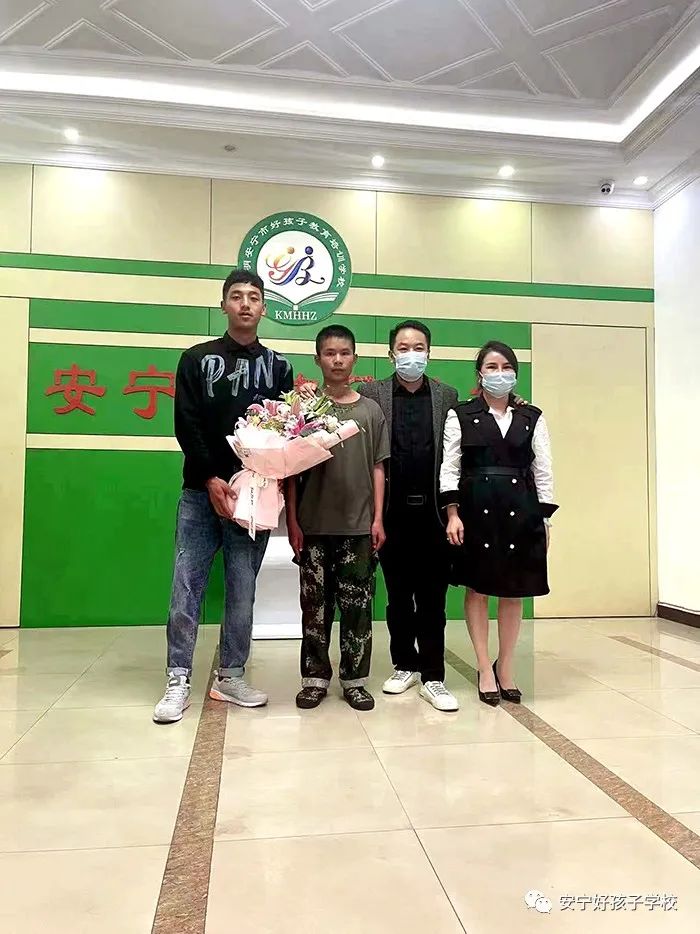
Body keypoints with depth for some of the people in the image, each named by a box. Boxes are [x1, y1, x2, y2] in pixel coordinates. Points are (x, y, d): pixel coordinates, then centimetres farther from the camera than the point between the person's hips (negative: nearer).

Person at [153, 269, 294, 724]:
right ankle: (179, 682, 10)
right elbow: (186, 425, -1)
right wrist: (212, 480, -12)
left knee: (243, 592, 6)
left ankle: (231, 677, 19)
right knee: (187, 588, 0)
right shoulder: (197, 359, 7)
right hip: (202, 492, -1)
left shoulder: (278, 366, 11)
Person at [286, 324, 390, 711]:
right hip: (314, 524, -1)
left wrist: (378, 518, 1)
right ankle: (315, 677, 19)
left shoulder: (371, 410, 7)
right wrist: (292, 521, -3)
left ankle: (354, 679, 18)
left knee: (357, 605, 5)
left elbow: (377, 468, 8)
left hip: (358, 525, 1)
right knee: (315, 604, 6)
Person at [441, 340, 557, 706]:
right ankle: (485, 670, 17)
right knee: (477, 588, 4)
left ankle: (505, 668, 24)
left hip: (520, 511, 2)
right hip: (476, 508, -1)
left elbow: (543, 472, 8)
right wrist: (453, 513, -9)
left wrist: (545, 519, 3)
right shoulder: (460, 415, 3)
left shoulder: (532, 418, 8)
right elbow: (450, 467, 0)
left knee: (513, 591, 8)